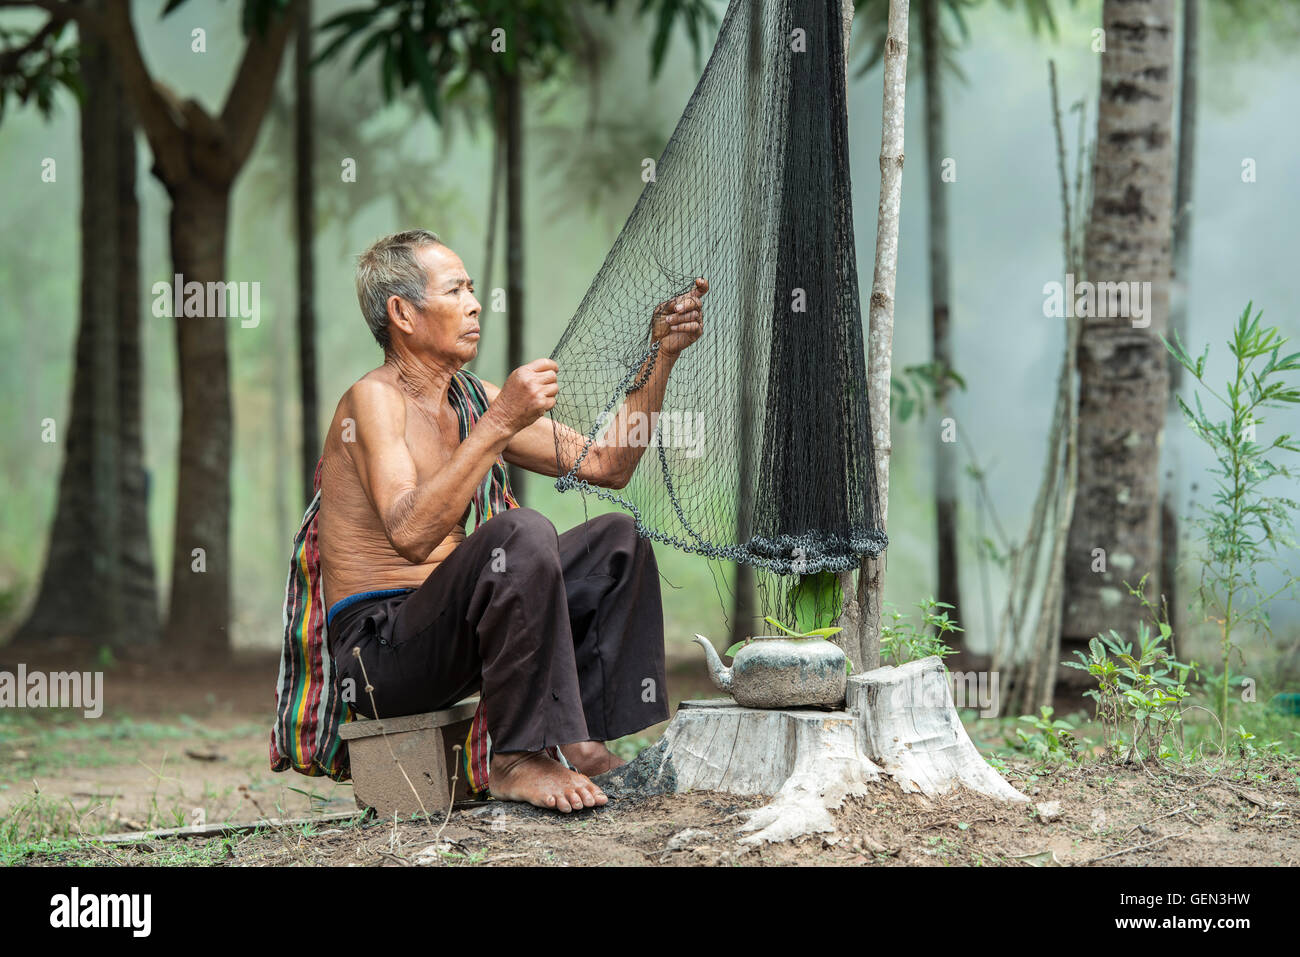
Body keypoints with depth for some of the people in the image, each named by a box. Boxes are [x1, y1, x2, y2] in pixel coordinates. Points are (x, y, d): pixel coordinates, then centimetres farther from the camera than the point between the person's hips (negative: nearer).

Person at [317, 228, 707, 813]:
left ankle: (584, 745, -8)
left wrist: (663, 354, 6)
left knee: (616, 541, 5)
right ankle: (517, 760, -25)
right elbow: (411, 534, -29)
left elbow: (605, 465, 13)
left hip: (446, 637, 9)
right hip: (379, 648, -9)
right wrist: (499, 425, -31)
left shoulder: (472, 399, 13)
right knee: (520, 533, -31)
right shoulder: (374, 400, -13)